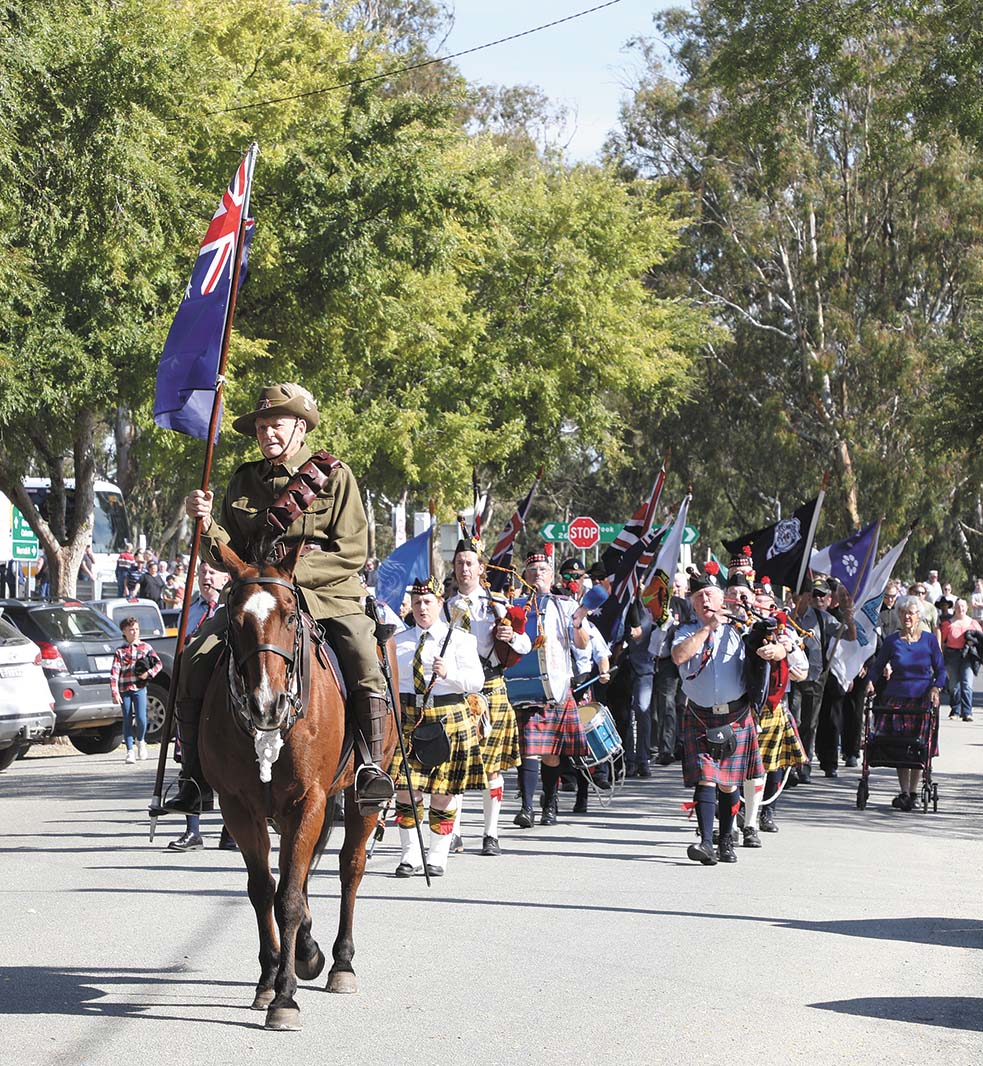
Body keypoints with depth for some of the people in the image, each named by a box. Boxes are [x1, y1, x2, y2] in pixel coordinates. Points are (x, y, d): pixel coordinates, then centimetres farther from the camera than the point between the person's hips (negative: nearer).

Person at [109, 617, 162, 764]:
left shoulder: (145, 647, 8)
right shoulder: (120, 651, 4)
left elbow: (158, 663, 9)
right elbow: (114, 673, -2)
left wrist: (149, 673, -10)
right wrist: (115, 693, -12)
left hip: (139, 688, 0)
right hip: (124, 690, 0)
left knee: (141, 718, -11)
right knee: (127, 721, 1)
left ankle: (140, 741, 18)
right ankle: (130, 751, 7)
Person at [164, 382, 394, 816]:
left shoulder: (334, 476, 2)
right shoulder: (244, 481, 13)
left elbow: (352, 552, -5)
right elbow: (229, 556, 12)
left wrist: (292, 571, -17)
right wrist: (207, 524, -8)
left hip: (326, 597, -3)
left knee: (365, 664, -29)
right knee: (196, 660, -16)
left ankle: (371, 766, -14)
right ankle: (195, 776, -8)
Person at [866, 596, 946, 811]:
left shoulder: (929, 640, 4)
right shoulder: (892, 641, 3)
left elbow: (940, 669, 7)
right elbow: (877, 666, 10)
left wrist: (936, 688, -10)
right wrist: (871, 682, -8)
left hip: (922, 699, -1)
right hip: (896, 699, 1)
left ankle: (913, 793, 6)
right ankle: (903, 792, 10)